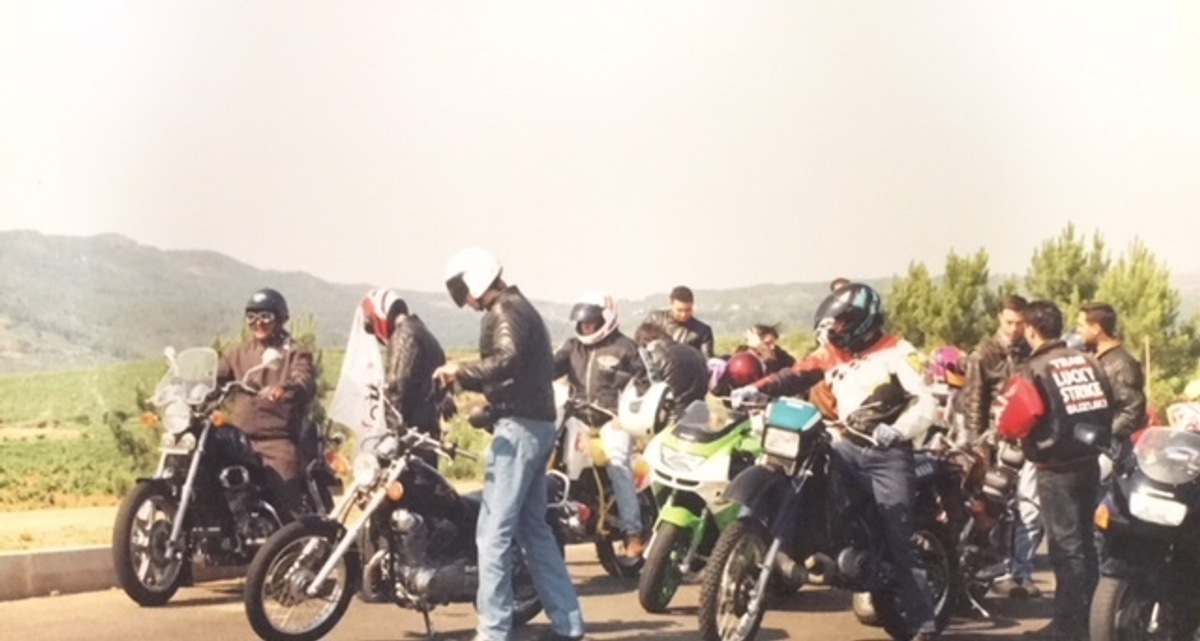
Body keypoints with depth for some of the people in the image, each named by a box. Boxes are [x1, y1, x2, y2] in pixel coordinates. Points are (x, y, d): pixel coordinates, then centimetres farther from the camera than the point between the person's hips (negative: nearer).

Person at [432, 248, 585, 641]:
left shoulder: (504, 311, -11)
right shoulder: (520, 307, 21)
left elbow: (507, 360, -30)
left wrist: (461, 371, -23)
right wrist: (468, 381, 14)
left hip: (519, 426, -11)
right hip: (537, 423, 11)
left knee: (494, 531, -9)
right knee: (533, 528, 14)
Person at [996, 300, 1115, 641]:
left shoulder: (1032, 371, -13)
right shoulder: (1089, 362, 7)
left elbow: (1013, 421, -17)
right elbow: (1108, 407, 9)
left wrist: (1004, 430, 3)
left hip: (1057, 469, -7)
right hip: (1090, 462, 7)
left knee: (1066, 546, -2)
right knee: (1085, 540, 17)